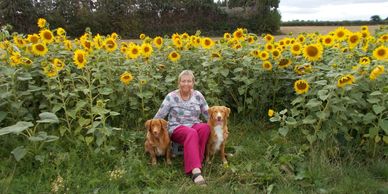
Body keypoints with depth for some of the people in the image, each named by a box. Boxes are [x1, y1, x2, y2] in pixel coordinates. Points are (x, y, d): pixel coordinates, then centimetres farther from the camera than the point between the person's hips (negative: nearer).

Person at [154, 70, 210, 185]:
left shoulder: (198, 95, 6)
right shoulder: (171, 96, -3)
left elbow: (208, 114, 11)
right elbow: (159, 116, 0)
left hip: (195, 126, 3)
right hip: (177, 128, -3)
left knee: (205, 127, -33)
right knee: (192, 133, -39)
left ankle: (194, 161, -29)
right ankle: (195, 171, -50)